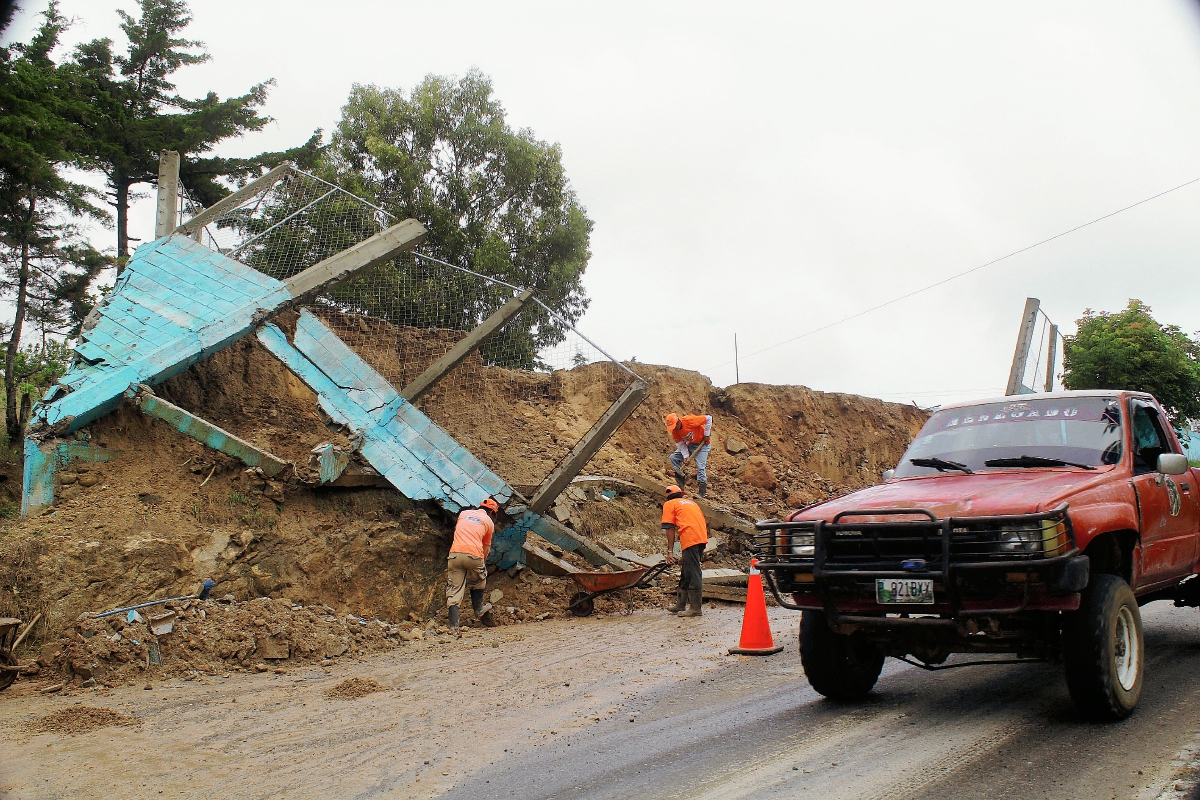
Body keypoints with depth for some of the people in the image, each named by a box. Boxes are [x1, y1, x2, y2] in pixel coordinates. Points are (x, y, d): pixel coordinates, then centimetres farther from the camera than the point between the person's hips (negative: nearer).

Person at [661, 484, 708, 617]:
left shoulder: (669, 505, 12)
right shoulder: (691, 502, 31)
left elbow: (670, 529, 2)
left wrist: (670, 551, 2)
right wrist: (685, 554, 35)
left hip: (690, 540, -7)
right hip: (702, 538, 7)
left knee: (693, 573, -6)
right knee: (687, 572, 17)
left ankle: (695, 608, -6)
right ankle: (681, 604, 25)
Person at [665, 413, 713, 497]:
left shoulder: (690, 420, -31)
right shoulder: (674, 431, -12)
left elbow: (708, 418, -25)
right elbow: (681, 444, -5)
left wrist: (707, 434, -19)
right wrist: (685, 456, -18)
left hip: (702, 444, -6)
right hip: (689, 445, 6)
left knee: (700, 466, -17)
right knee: (673, 457, -3)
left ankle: (702, 492, -14)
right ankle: (682, 478, 5)